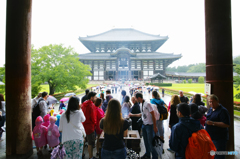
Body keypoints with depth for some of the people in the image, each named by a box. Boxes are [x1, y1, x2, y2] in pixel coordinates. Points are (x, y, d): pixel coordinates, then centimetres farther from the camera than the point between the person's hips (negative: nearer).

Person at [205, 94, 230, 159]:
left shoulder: (223, 111, -16)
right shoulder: (210, 109, 11)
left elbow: (227, 125, -23)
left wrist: (213, 123, -27)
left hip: (219, 139, -8)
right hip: (210, 137, 8)